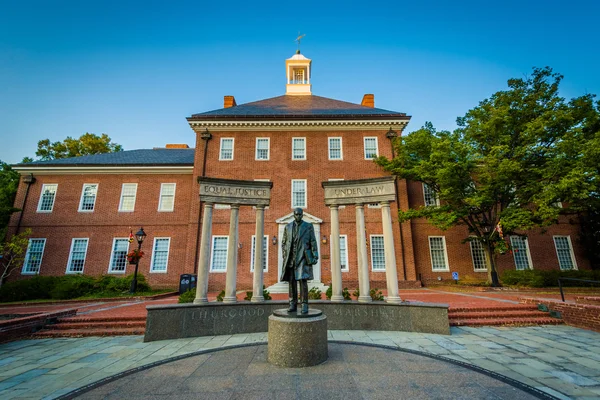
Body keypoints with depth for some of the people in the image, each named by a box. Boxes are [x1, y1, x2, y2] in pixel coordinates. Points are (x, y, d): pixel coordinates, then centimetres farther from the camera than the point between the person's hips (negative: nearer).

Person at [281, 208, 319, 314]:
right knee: (291, 281, 3)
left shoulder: (308, 226, 3)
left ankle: (305, 306, -3)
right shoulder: (288, 227, 10)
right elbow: (283, 243, 12)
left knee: (303, 280, -10)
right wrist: (285, 256, 2)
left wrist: (315, 256, -9)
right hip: (291, 258, 3)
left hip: (303, 257, -3)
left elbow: (313, 242, -1)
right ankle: (293, 305, 10)